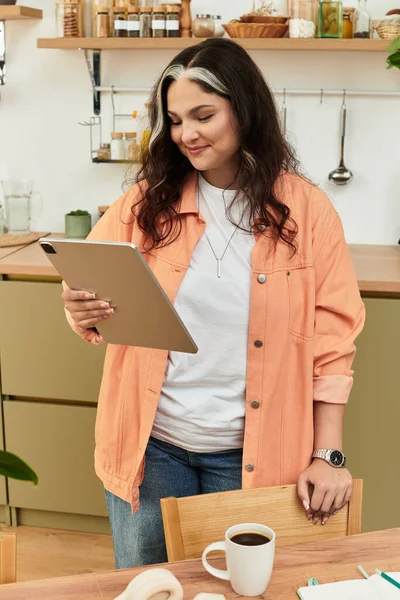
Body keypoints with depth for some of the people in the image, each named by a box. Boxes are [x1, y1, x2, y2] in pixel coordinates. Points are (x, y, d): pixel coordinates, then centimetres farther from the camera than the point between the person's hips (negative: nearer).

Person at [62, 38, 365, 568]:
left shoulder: (306, 209, -6)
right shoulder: (149, 201, -2)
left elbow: (332, 340, -4)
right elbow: (93, 295, 3)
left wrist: (327, 456, -6)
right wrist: (83, 312, -21)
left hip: (248, 453, -1)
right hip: (150, 441, 2)